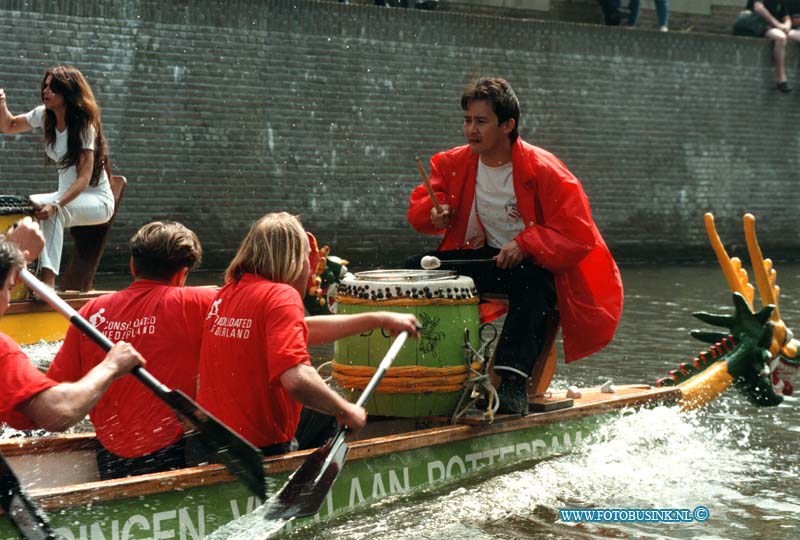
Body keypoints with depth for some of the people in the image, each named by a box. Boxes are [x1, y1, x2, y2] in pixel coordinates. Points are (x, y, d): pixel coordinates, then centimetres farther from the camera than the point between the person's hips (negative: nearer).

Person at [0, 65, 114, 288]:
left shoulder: (84, 126, -20)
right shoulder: (44, 115, 1)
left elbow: (84, 178, -28)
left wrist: (55, 205, -43)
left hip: (97, 199, -7)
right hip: (67, 194, 7)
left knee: (50, 212, -36)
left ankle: (48, 280, -46)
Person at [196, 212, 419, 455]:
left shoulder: (227, 294, 11)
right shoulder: (280, 296, -15)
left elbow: (304, 329, 23)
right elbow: (297, 378, -29)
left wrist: (378, 319, 27)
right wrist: (346, 411, -12)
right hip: (262, 448, -8)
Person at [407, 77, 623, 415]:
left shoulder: (544, 171, -16)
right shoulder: (453, 164, 1)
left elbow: (579, 235, -18)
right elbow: (419, 210, 12)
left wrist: (525, 244, -30)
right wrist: (434, 212, -13)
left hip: (536, 263, -5)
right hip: (482, 259, 5)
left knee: (532, 283, -40)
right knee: (420, 269, -15)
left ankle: (512, 381, -49)